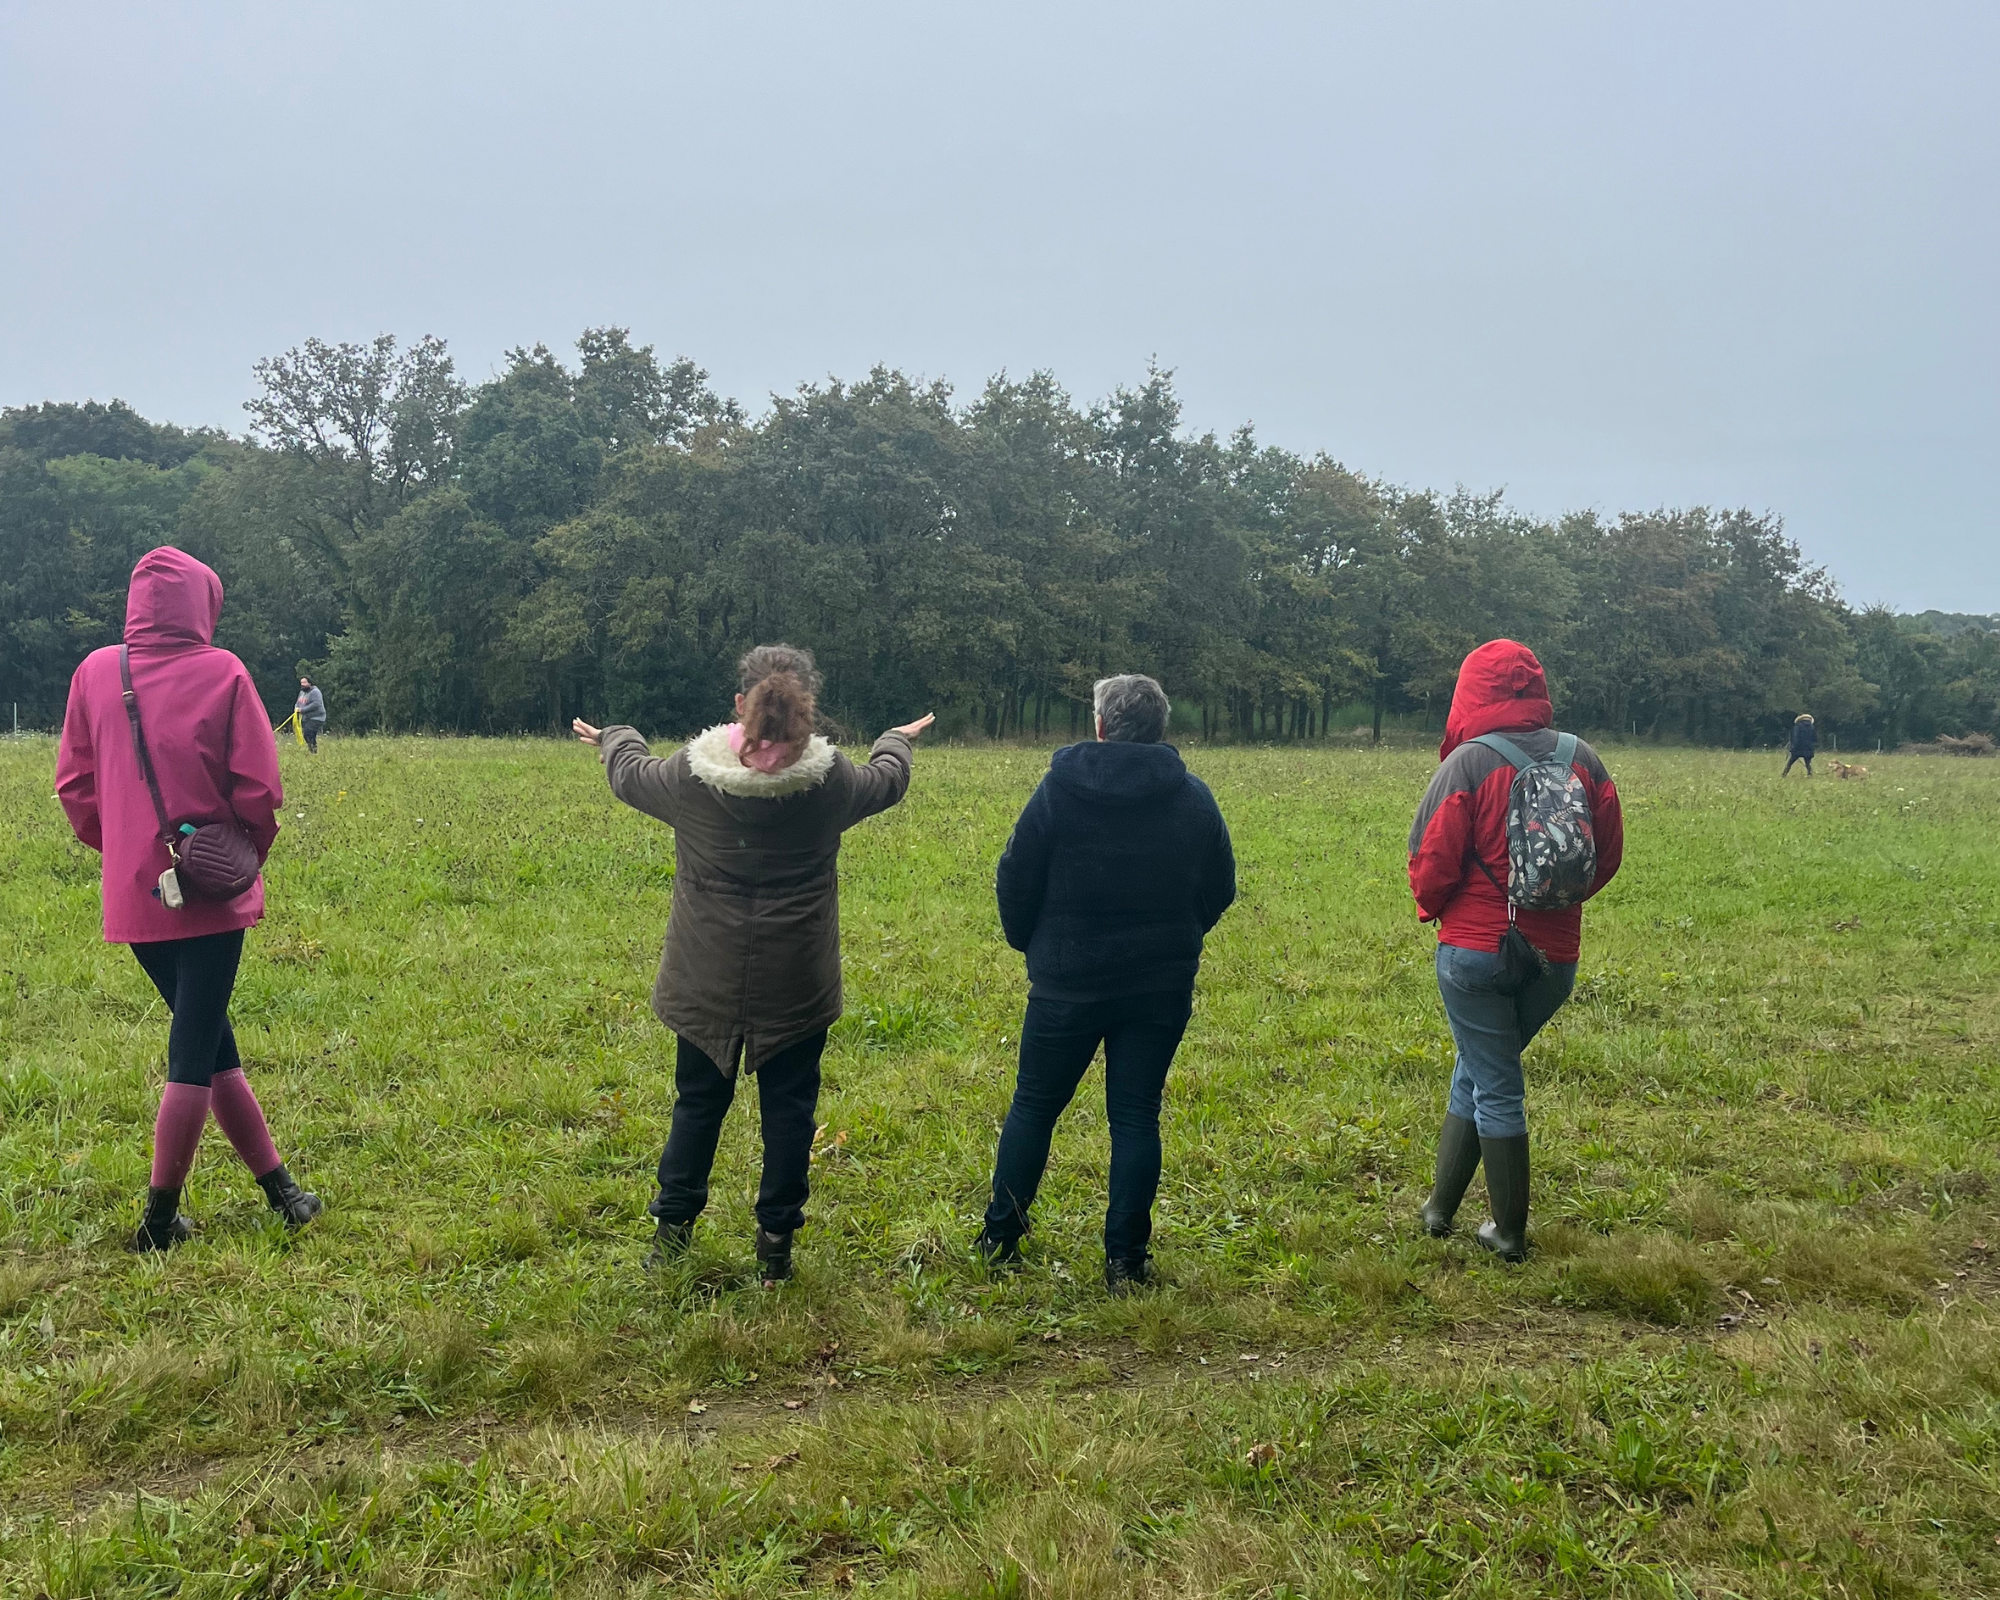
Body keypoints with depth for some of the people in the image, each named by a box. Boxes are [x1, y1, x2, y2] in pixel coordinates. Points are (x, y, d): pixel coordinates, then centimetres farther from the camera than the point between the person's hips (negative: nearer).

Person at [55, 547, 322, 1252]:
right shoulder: (220, 673, -9)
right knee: (195, 1054, 4)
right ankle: (159, 1221, 9)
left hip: (133, 895, 4)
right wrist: (247, 854, 6)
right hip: (210, 895, -4)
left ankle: (278, 1187, 22)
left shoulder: (96, 672, 2)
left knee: (211, 1043, 15)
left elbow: (74, 784, 6)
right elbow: (259, 788, -11)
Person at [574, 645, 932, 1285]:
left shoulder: (690, 773, -10)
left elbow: (630, 774, 13)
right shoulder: (830, 779, -11)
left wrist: (612, 738, 37)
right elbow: (887, 779, 13)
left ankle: (673, 1227, 25)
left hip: (707, 980, 1)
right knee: (789, 1108, 11)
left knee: (698, 1101, 17)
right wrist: (897, 740, 37)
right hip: (796, 984, -1)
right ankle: (776, 1240, 17)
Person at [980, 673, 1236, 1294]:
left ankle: (1000, 1237, 22)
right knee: (1136, 1116, 7)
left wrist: (1030, 944, 13)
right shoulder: (1193, 797, -1)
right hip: (1162, 986, 2)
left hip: (1068, 981, -1)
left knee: (1034, 1104, 13)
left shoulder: (1060, 788, -9)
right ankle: (1125, 1258, 9)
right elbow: (1220, 890, 7)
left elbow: (1015, 881, -4)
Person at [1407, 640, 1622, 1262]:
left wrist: (1432, 907, 9)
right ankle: (1441, 1203, 25)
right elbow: (1609, 853, 8)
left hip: (1476, 949, -4)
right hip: (1556, 953, 4)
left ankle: (1510, 1231, 18)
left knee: (1495, 1086, 7)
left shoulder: (1468, 762, -13)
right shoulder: (1583, 758, 1)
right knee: (1481, 1067, 20)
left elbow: (1431, 860, -12)